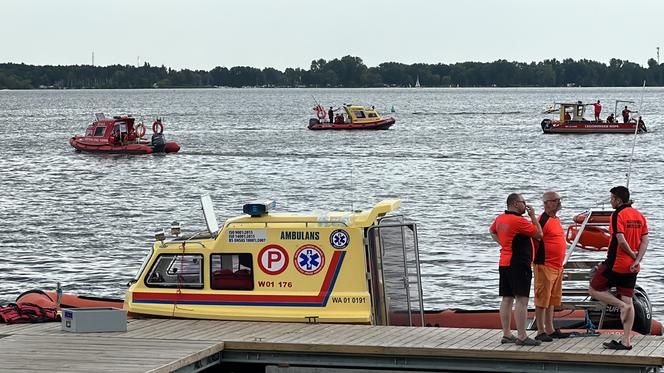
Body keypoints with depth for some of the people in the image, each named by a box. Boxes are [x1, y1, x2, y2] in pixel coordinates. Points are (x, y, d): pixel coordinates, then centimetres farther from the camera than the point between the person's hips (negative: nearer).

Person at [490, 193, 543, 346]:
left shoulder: (500, 218, 10)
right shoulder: (519, 221, -16)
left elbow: (492, 231, 31)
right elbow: (539, 234, -8)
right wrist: (533, 216, 1)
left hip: (504, 263, 9)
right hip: (519, 264, -9)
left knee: (507, 299, 10)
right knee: (522, 299, -9)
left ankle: (506, 335, 14)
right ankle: (522, 337, -12)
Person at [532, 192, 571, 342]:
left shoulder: (556, 219, 16)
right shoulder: (543, 220, -14)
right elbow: (534, 240, -17)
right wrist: (534, 261, -15)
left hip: (557, 266, 9)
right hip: (545, 266, -9)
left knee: (552, 300, 14)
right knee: (542, 299, -5)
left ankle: (550, 330, 21)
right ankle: (541, 332, -2)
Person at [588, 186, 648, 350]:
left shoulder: (618, 215, -13)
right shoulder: (639, 215, 10)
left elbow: (621, 240, -22)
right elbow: (645, 241, 5)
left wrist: (632, 254, -7)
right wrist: (637, 260, -3)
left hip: (615, 263, -7)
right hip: (631, 266, 7)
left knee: (594, 290, 8)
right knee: (628, 300, 6)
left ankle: (622, 305, -9)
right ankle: (626, 341, 3)